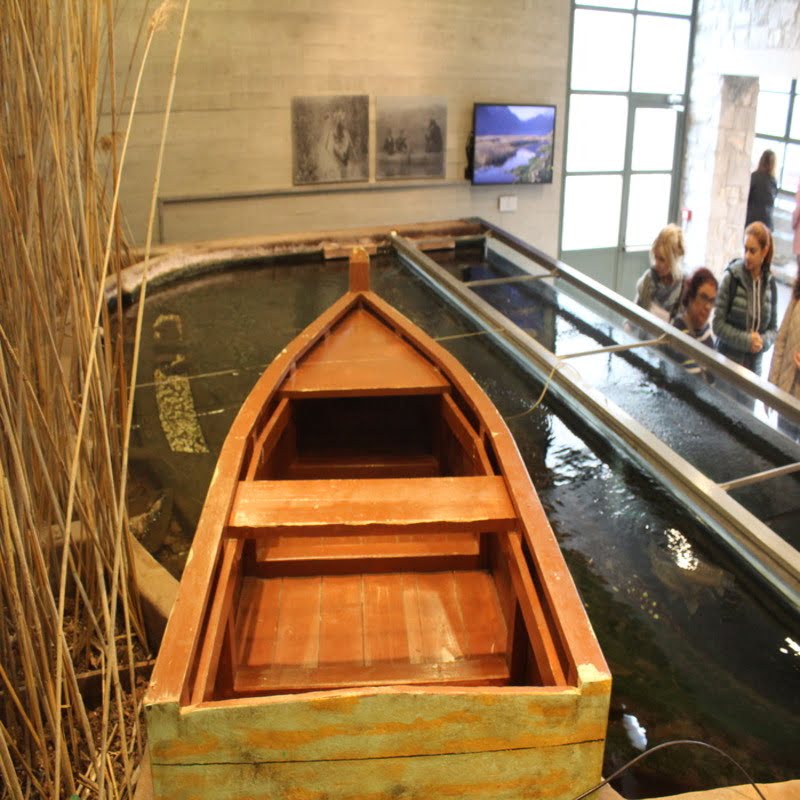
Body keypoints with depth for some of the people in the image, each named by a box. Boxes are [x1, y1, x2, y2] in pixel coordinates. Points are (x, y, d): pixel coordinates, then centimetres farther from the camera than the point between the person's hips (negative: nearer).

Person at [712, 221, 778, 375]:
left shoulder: (770, 284, 1)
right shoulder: (731, 277, -10)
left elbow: (773, 328, 9)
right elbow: (717, 324, -9)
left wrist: (763, 341, -11)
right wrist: (746, 340, -17)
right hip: (726, 364, -3)